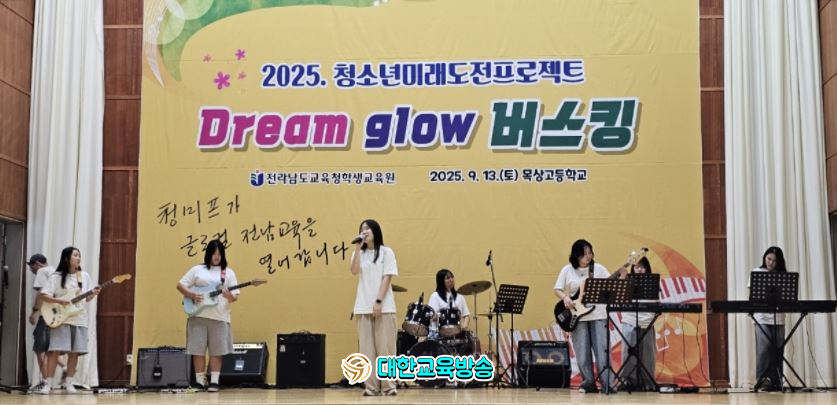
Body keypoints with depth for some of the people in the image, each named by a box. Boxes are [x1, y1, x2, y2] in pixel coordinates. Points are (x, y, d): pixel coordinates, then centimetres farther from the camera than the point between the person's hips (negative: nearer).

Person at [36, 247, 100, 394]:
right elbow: (42, 295, -6)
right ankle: (48, 383, -6)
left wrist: (94, 294, -7)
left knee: (74, 352, 2)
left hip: (79, 319, 4)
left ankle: (68, 382, 11)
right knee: (55, 350, -11)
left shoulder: (84, 276, 10)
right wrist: (59, 301, -19)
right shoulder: (56, 277, -3)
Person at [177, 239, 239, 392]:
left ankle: (214, 381, 7)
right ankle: (200, 381, 8)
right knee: (198, 349, 1)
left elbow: (235, 296, 4)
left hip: (219, 317, 0)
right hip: (198, 315, 0)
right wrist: (192, 295, -9)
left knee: (217, 350, -1)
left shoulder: (228, 272, 8)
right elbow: (180, 285, 8)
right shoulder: (197, 270, 8)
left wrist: (229, 296, -19)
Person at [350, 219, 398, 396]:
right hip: (363, 307, 3)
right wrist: (358, 248, -9)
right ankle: (371, 386, 2)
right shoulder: (359, 254, 13)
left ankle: (388, 385, 2)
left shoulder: (386, 252, 3)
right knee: (367, 347, 0)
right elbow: (354, 271, -5)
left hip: (383, 306, -3)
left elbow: (387, 278, -4)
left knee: (385, 346, -2)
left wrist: (379, 301, -14)